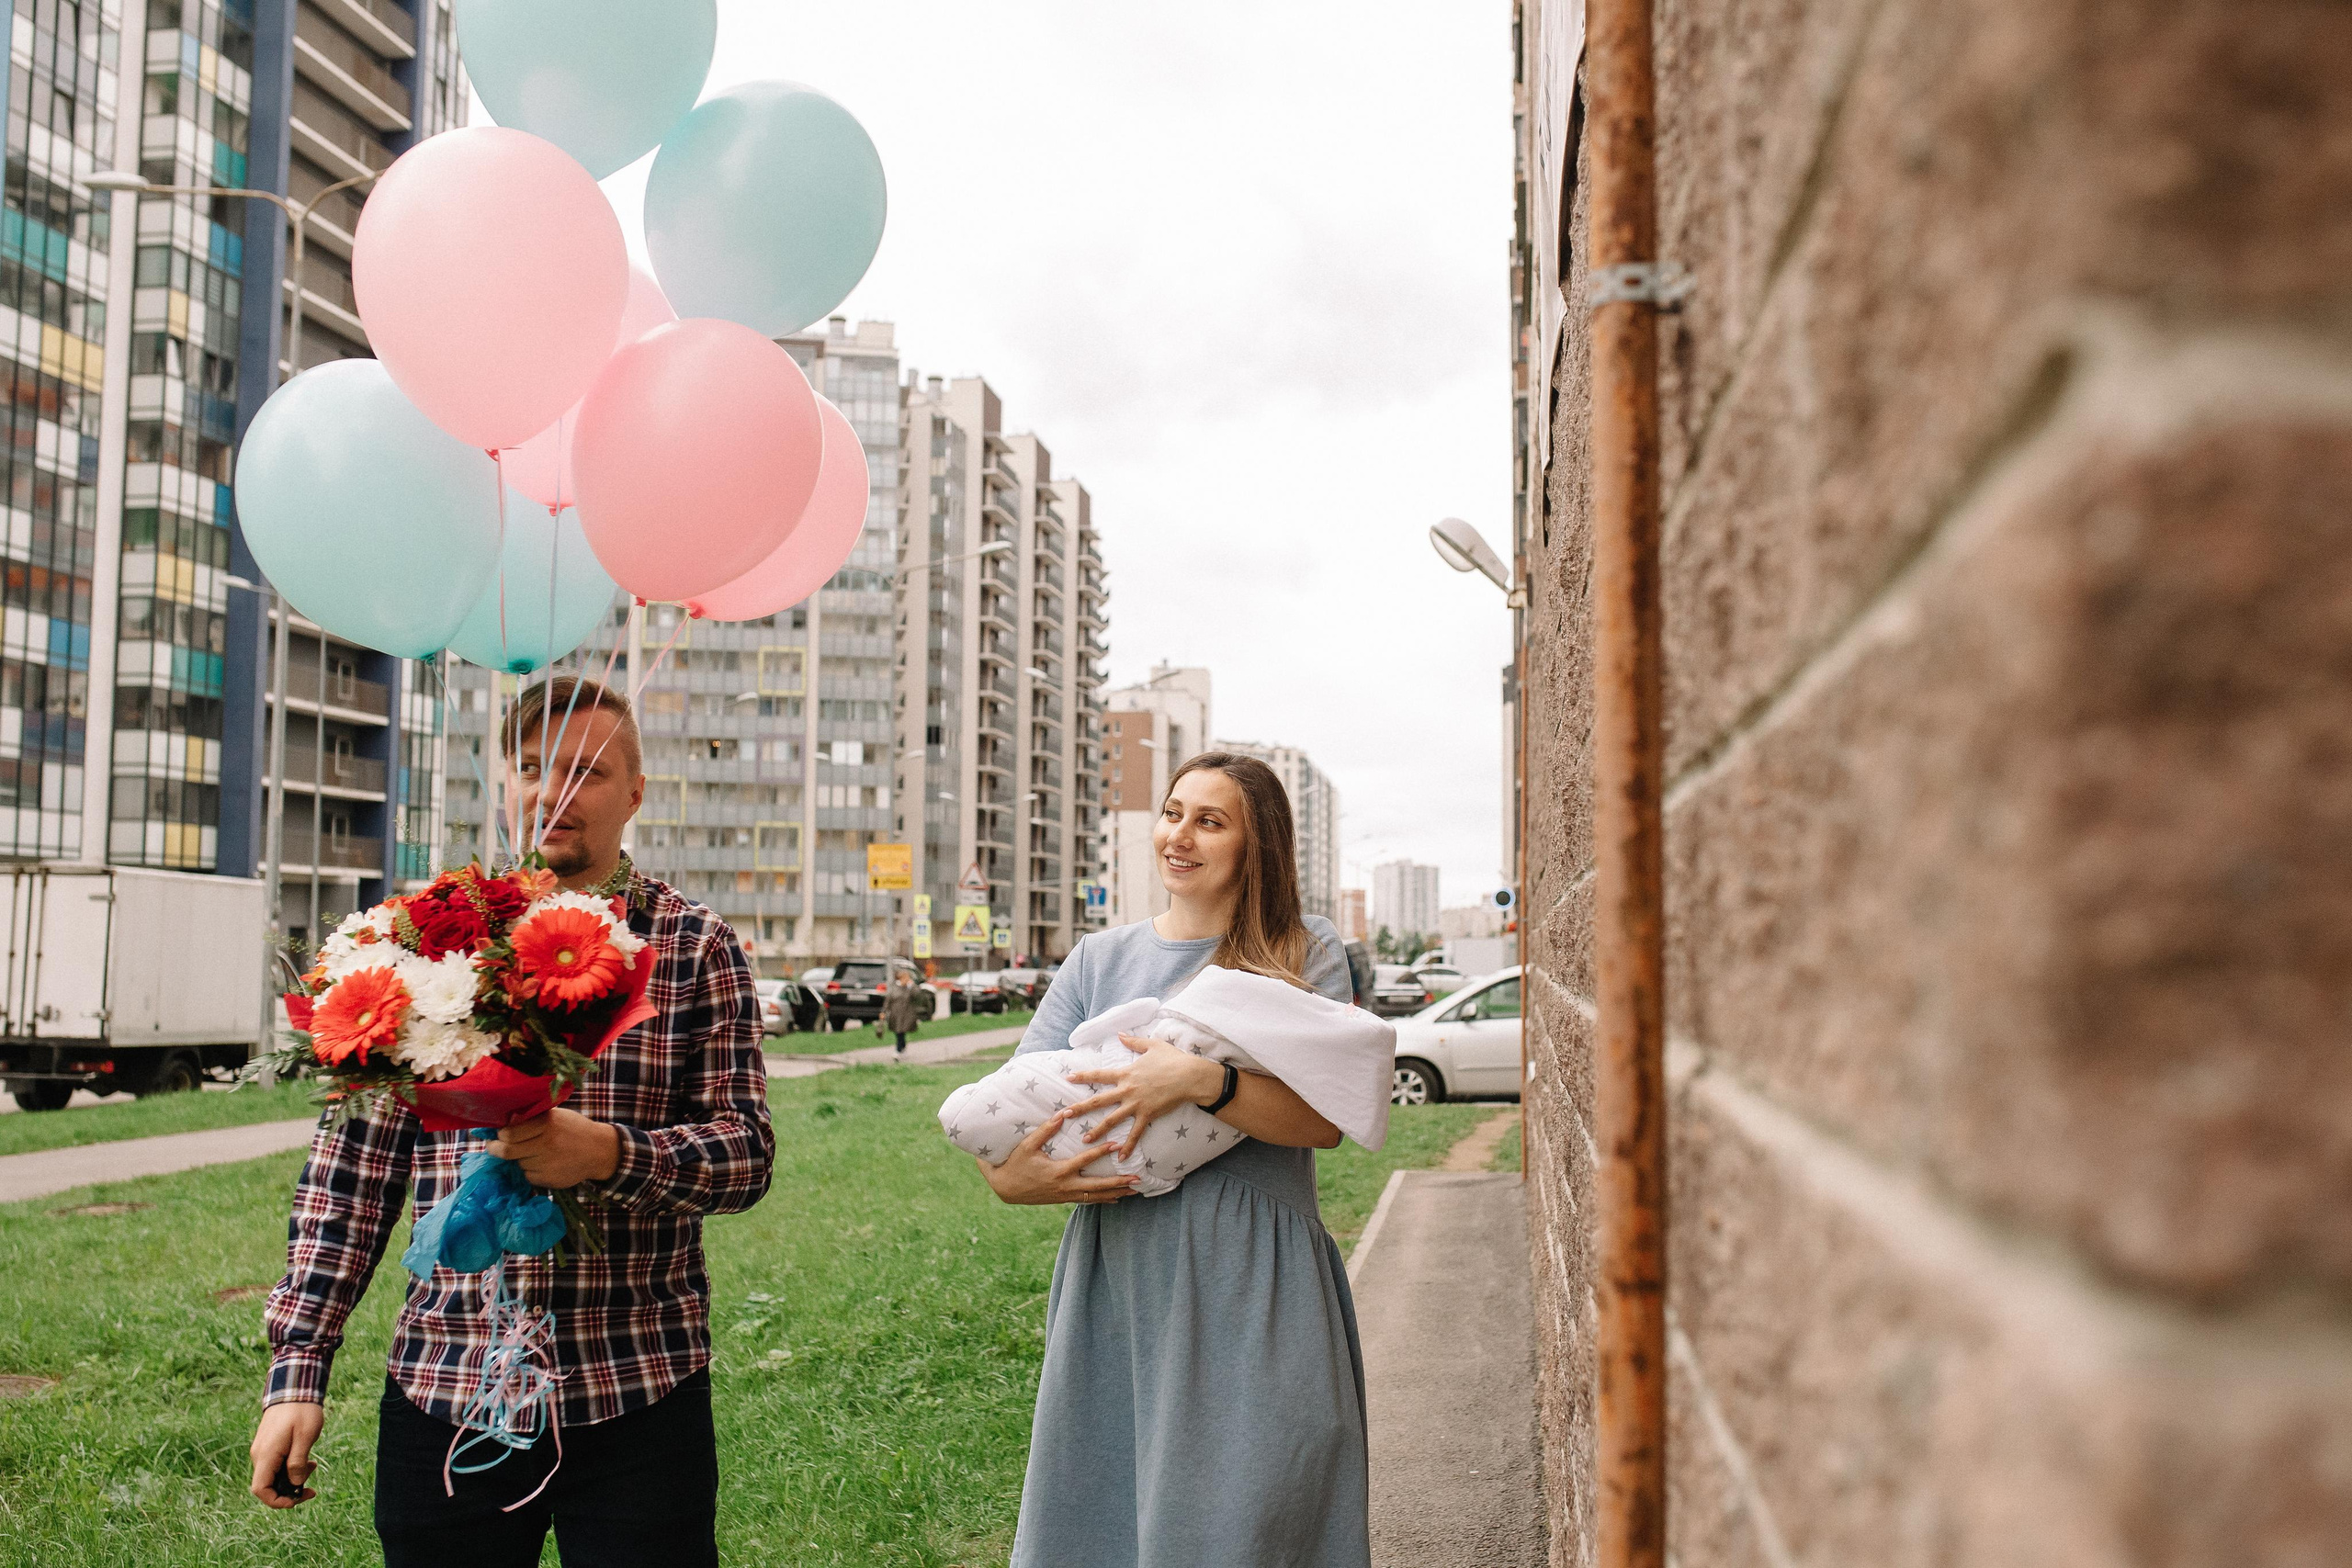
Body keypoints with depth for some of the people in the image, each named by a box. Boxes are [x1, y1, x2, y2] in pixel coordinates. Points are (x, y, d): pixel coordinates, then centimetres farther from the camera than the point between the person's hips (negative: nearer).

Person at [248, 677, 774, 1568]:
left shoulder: (695, 948, 1)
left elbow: (746, 1153, -4)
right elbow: (352, 1165, 6)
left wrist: (612, 1154, -23)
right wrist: (298, 1365, 1)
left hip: (639, 1399, -1)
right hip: (443, 1387, 2)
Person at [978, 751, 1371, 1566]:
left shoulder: (1306, 953, 4)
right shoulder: (1101, 958, 13)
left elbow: (1325, 1118, -8)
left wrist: (1200, 1080, -23)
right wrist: (1009, 1175, -15)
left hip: (1251, 1287, -3)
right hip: (1116, 1281, 3)